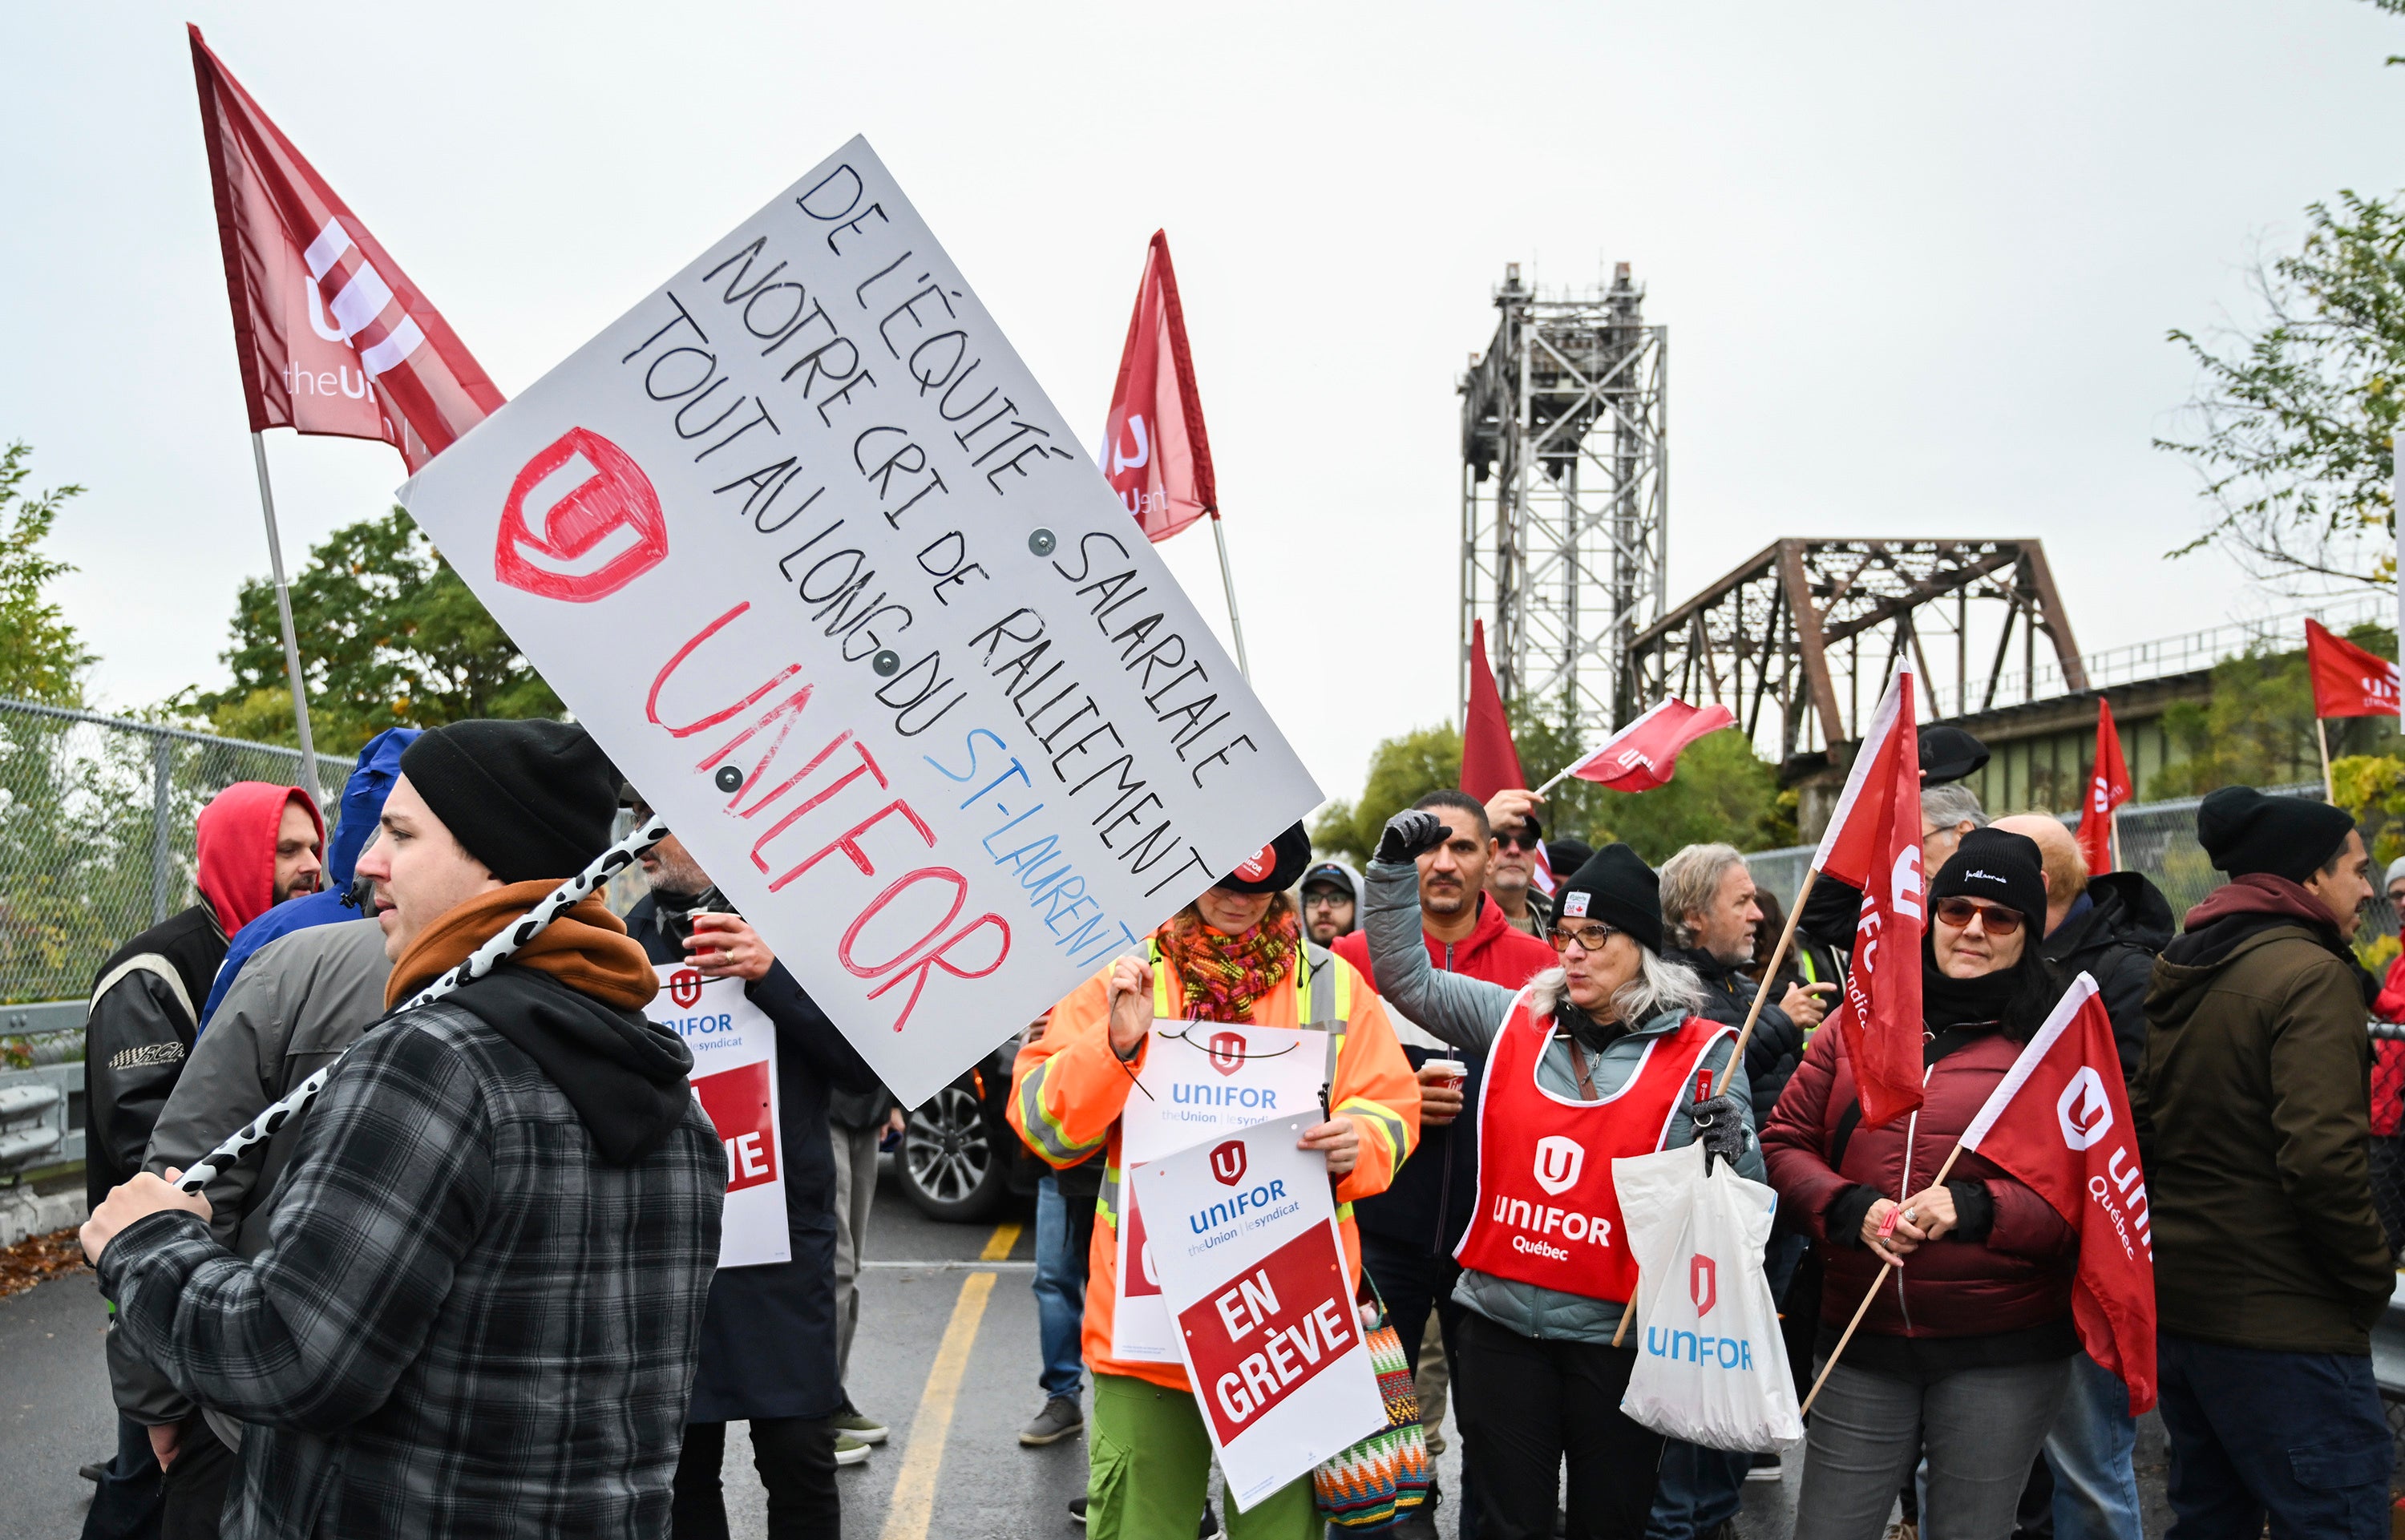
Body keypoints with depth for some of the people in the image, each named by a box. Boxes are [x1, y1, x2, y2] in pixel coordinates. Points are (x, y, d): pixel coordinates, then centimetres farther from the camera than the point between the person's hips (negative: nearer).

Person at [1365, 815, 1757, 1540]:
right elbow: (1407, 976, 10)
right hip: (1501, 1322, 3)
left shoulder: (1703, 1053, -4)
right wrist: (1395, 868, 0)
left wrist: (1732, 1151, -22)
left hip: (1618, 1333, -2)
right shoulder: (1516, 1020, 4)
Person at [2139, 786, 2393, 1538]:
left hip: (2178, 1299, 9)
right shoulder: (2311, 975, -15)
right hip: (2281, 1320, -9)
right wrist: (2371, 1279, -9)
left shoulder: (2180, 974, 12)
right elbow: (2322, 1160, -23)